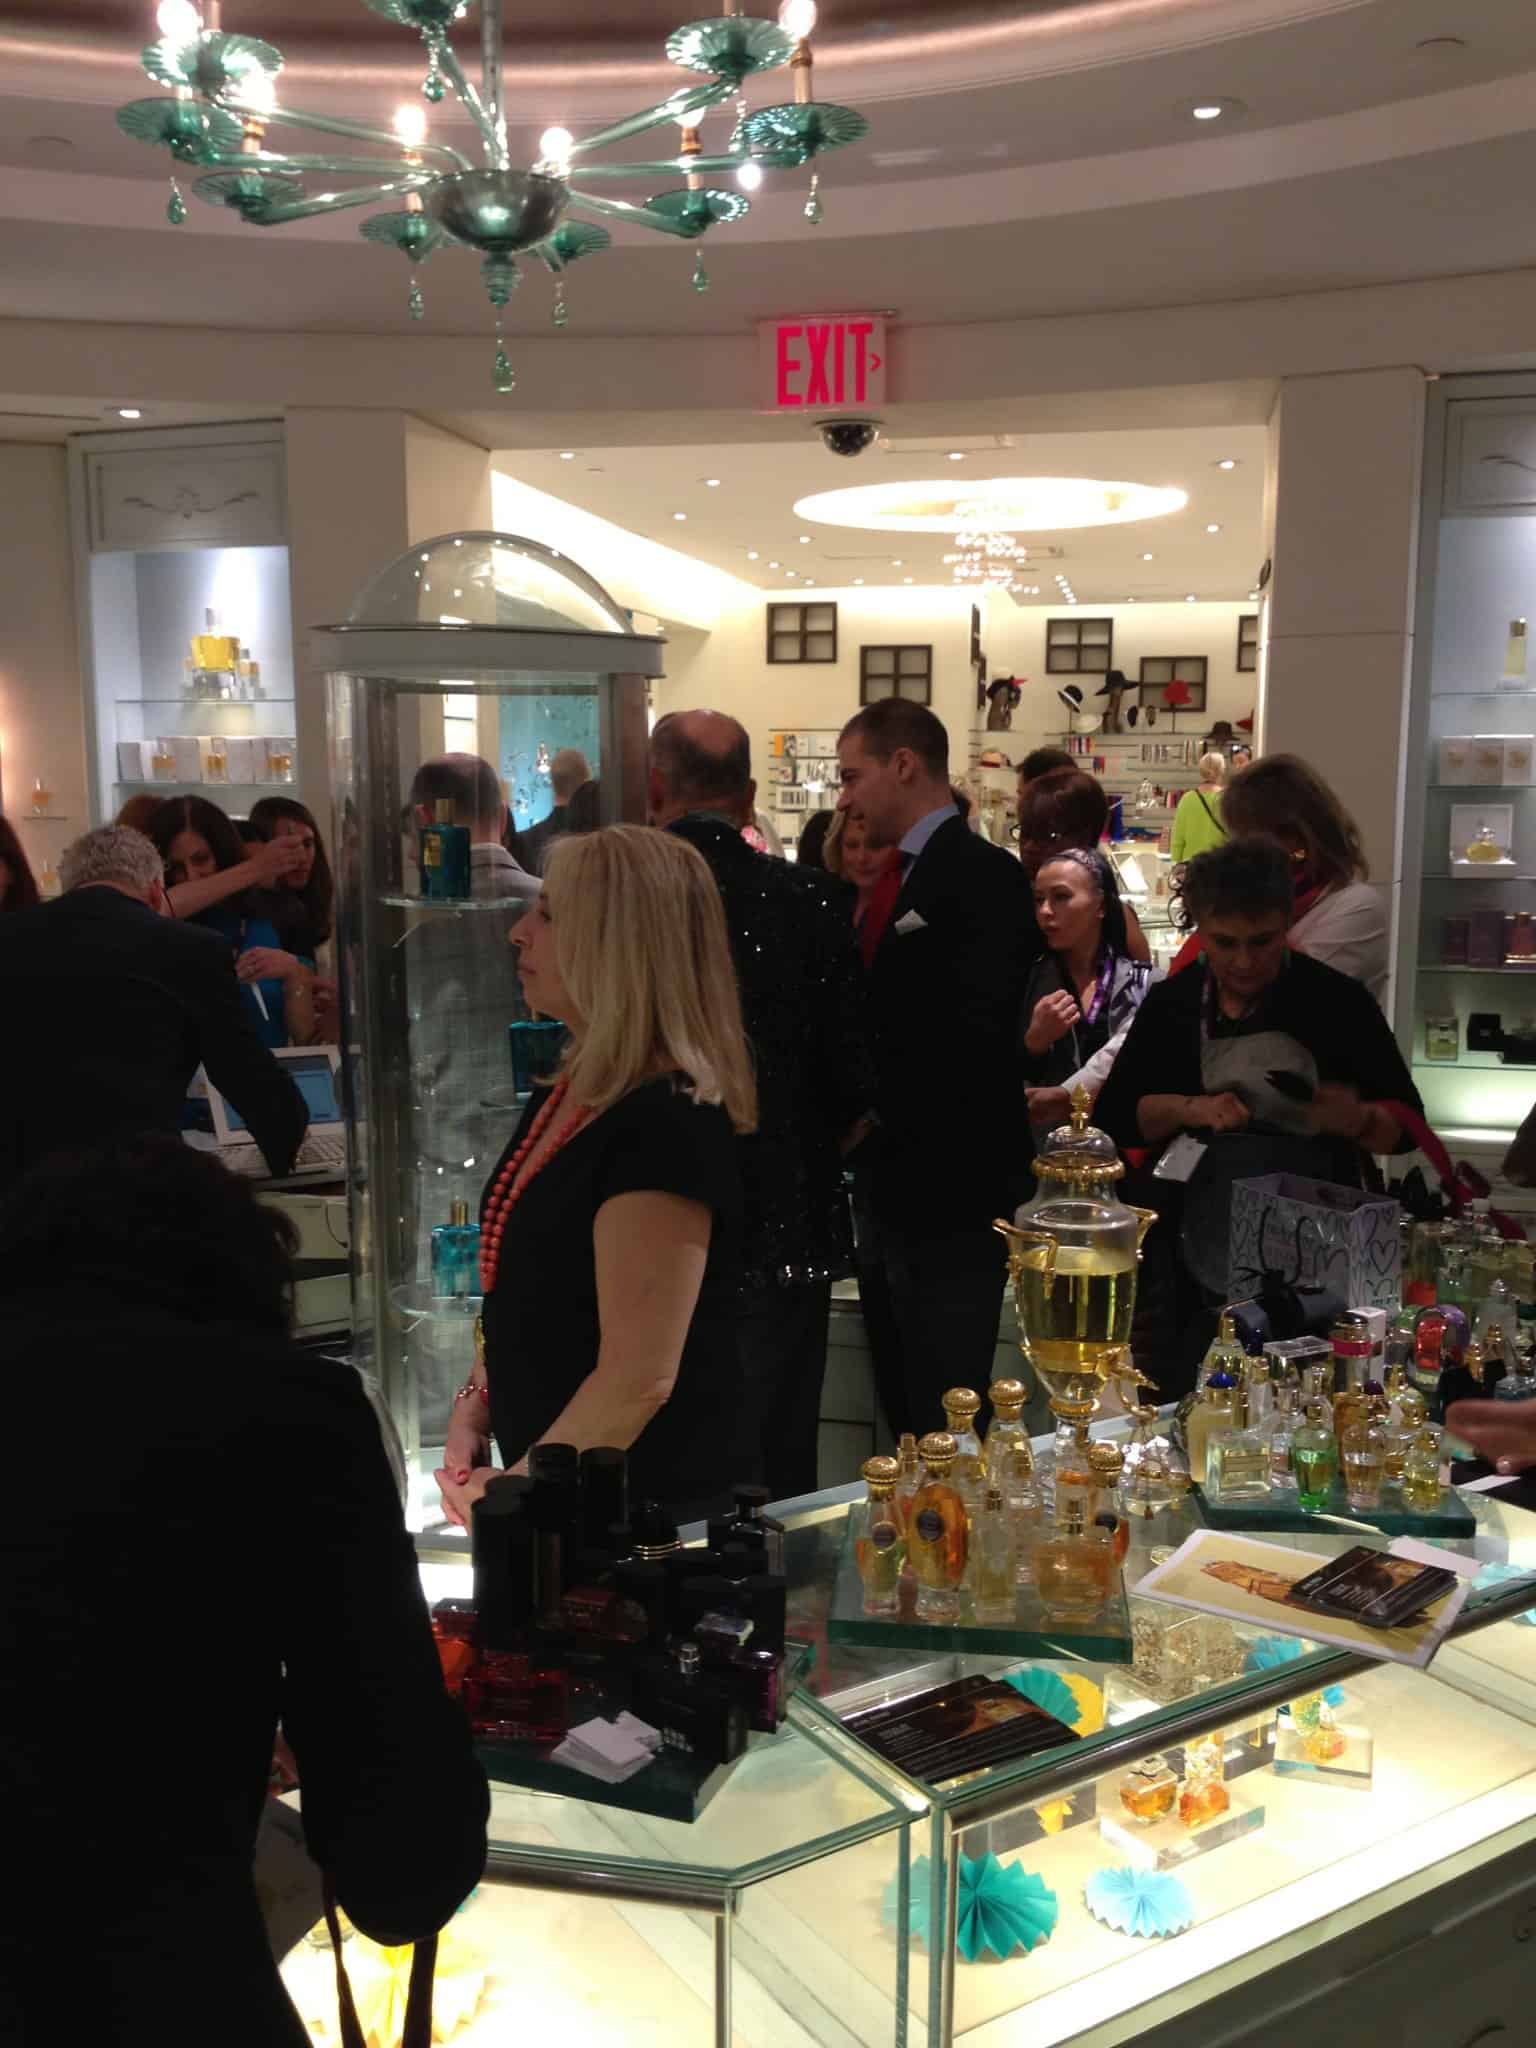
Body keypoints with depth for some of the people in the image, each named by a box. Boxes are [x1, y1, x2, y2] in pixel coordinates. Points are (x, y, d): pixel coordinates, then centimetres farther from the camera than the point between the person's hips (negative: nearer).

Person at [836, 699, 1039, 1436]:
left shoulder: (985, 875, -12)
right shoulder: (911, 879, 16)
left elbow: (975, 1034, -22)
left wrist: (874, 1109, -16)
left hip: (949, 1193, -9)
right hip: (901, 1195, 9)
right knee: (907, 1422, 16)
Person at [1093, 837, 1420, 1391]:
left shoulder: (1337, 1001, -5)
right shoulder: (1172, 1003, 3)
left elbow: (1406, 1125, -1)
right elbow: (1112, 1117, 3)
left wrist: (1357, 1120, -22)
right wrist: (1189, 1109, -14)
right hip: (1198, 1237, 3)